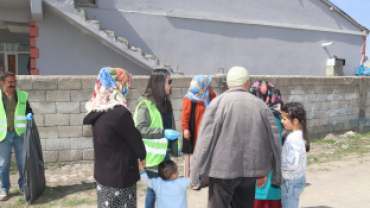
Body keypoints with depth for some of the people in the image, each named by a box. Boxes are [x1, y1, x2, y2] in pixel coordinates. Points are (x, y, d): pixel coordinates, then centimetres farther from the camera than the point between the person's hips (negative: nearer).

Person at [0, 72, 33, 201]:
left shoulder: (23, 96, 3)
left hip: (19, 133, 1)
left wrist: (29, 115, -10)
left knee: (23, 162, 8)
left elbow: (28, 109, 13)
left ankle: (23, 186, 24)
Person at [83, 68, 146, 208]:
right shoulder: (120, 113, -24)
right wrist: (142, 155, 8)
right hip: (120, 177, -8)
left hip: (102, 175, 8)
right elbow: (134, 138, -12)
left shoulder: (97, 112, 3)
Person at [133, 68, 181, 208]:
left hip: (165, 152, 8)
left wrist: (175, 146, 14)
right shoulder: (145, 104, -16)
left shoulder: (165, 102, 10)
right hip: (153, 154, -7)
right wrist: (163, 133, -26)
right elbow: (140, 129, -21)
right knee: (153, 188, 7)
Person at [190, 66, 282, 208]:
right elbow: (274, 141, 5)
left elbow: (205, 141, -12)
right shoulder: (260, 105, 3)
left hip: (223, 170, -3)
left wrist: (196, 175, -6)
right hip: (250, 170, 4)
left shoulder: (218, 103, -8)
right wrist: (263, 171, 15)